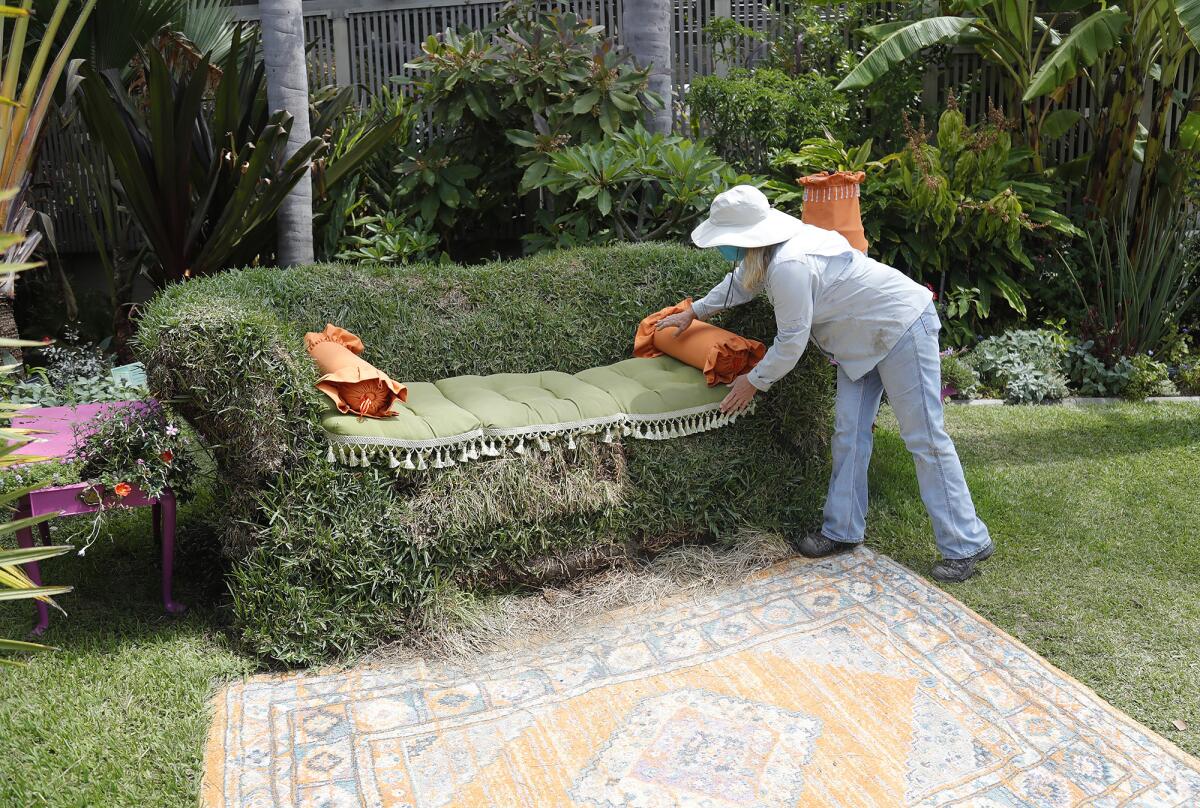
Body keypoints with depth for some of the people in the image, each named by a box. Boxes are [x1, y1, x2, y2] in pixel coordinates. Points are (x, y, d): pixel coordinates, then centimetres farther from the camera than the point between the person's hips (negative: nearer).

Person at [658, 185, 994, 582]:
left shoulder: (789, 266, -32)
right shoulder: (770, 250, -2)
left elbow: (791, 342, -23)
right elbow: (740, 282, 21)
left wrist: (754, 381, -8)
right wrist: (694, 312, 30)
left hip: (902, 327, -10)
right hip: (864, 336, 10)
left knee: (924, 437, -7)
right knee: (848, 433, 9)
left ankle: (967, 544, 3)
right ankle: (843, 531, 19)